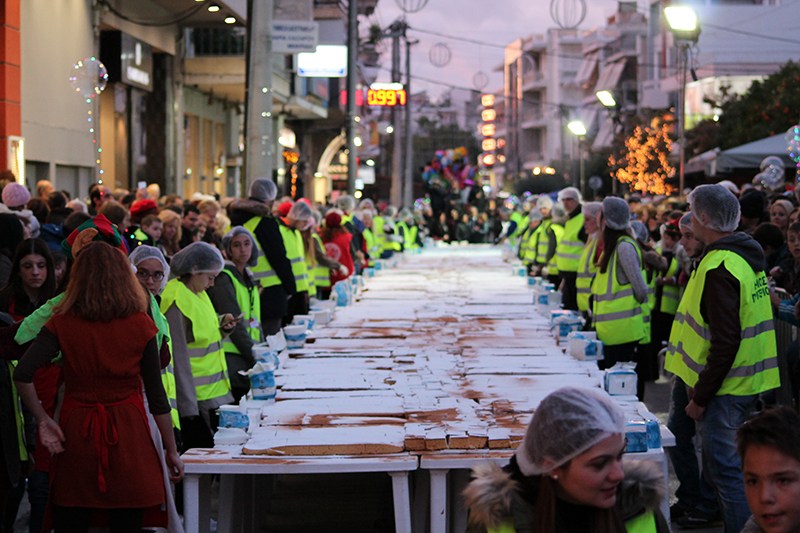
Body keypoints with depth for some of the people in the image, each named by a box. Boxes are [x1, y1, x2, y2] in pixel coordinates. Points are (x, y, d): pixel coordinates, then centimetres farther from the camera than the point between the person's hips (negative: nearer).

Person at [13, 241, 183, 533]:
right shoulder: (140, 325, -3)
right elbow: (156, 395, -1)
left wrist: (42, 419, -4)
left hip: (76, 431, 1)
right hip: (128, 432, 0)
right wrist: (171, 451, 5)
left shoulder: (63, 323, -2)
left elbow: (22, 374, -14)